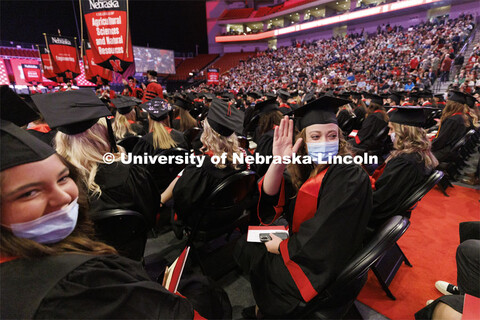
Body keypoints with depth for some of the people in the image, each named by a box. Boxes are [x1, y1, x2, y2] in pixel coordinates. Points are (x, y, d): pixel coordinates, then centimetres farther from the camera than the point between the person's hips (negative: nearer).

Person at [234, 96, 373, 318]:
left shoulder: (348, 177, -26)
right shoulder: (311, 168, -4)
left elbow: (321, 243, -28)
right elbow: (270, 197, -12)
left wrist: (279, 246, -13)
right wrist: (278, 162, -30)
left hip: (324, 273, -7)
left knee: (244, 248, 3)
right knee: (246, 240, 15)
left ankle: (269, 309, 35)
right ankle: (269, 303, 37)